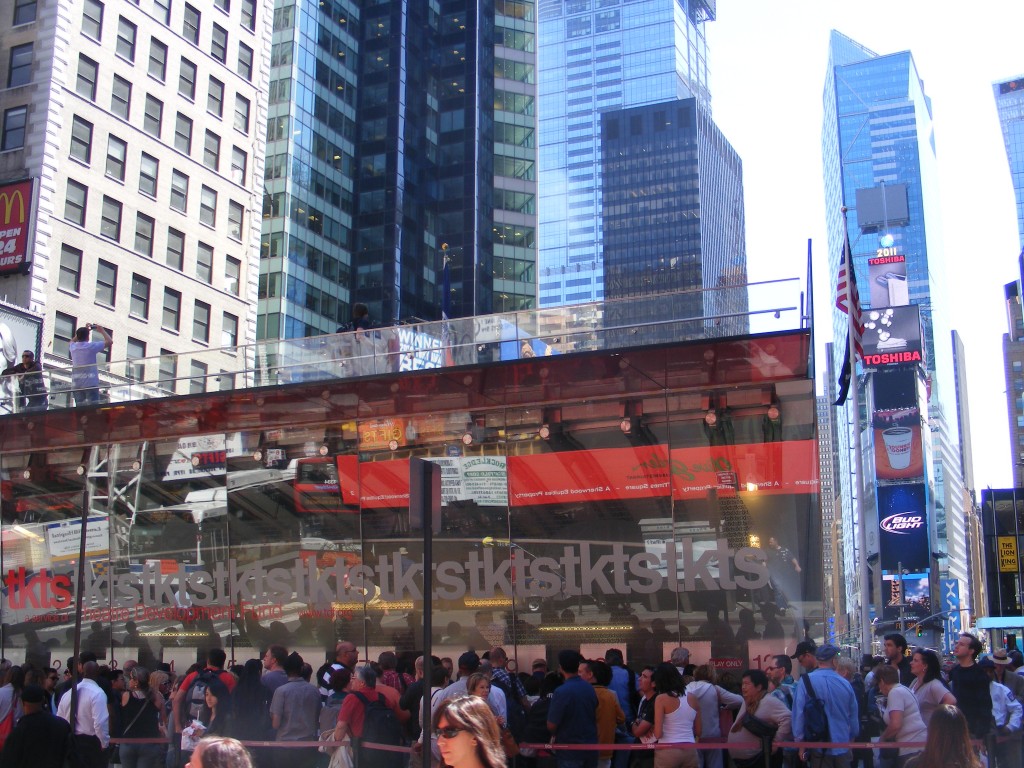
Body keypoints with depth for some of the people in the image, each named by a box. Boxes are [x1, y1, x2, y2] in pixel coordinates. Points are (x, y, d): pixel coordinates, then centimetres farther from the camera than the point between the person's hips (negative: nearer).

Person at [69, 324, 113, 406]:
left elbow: (72, 341, 34)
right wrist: (102, 331, 9)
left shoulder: (73, 347, 8)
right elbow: (110, 341, -6)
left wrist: (84, 330, 30)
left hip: (76, 384, 5)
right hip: (90, 382, -5)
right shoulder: (91, 346, -8)